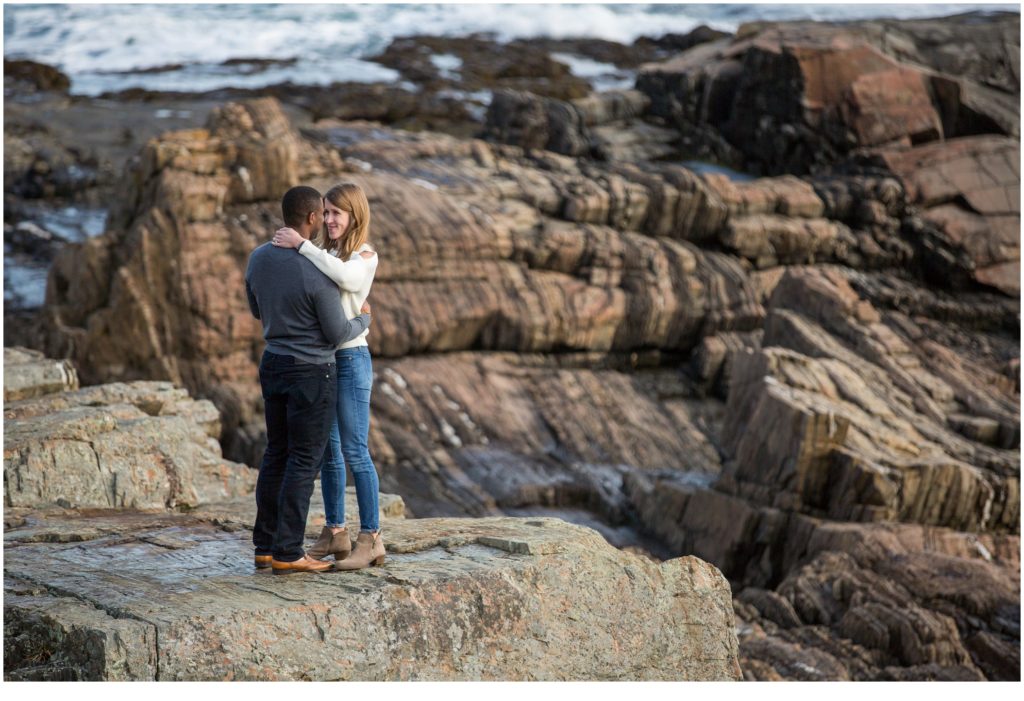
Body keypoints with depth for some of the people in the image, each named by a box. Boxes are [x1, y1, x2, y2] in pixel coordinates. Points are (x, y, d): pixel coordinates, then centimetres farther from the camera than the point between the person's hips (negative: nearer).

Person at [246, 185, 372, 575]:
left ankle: (266, 546, 15)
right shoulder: (319, 273, -23)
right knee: (304, 462, -1)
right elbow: (337, 334, -14)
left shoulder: (258, 259, -1)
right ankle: (287, 554, 0)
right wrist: (363, 320, 7)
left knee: (277, 455, 13)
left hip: (273, 366, 7)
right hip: (312, 374, -7)